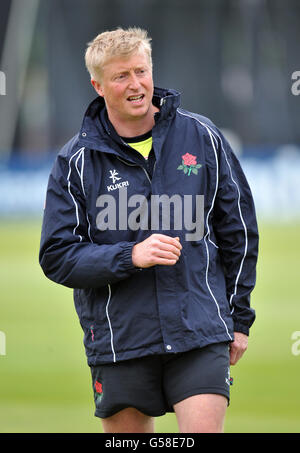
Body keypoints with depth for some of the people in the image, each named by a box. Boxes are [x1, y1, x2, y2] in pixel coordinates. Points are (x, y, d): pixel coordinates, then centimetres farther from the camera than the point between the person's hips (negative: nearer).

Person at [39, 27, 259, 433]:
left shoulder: (203, 137, 4)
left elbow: (238, 231, 13)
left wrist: (239, 317, 11)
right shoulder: (77, 160, 0)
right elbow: (57, 256, -4)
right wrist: (130, 256, -18)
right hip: (119, 336, 0)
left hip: (201, 332, 0)